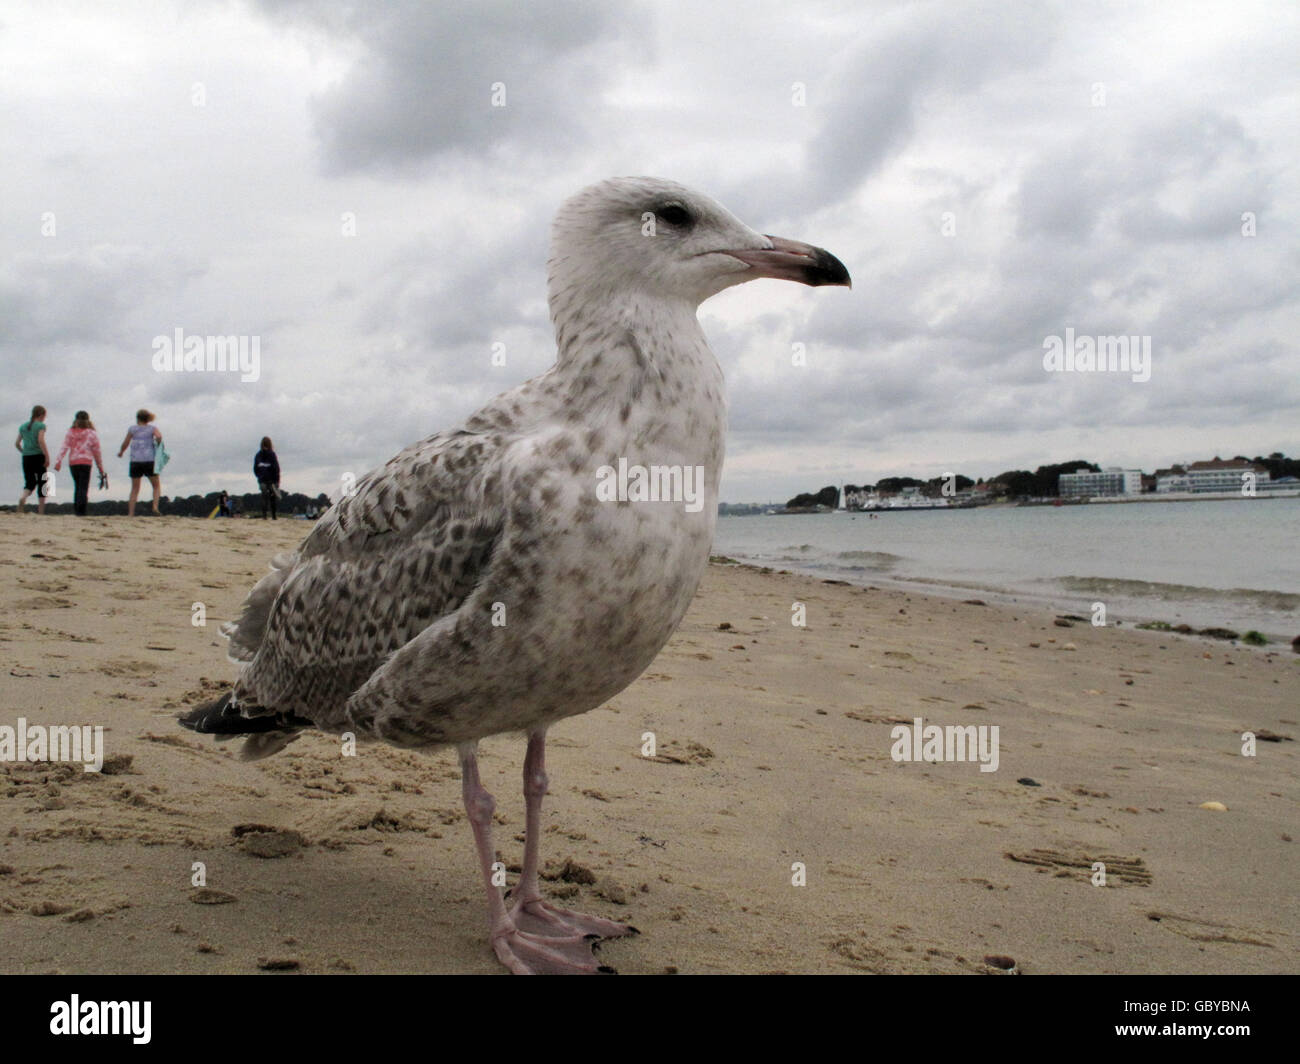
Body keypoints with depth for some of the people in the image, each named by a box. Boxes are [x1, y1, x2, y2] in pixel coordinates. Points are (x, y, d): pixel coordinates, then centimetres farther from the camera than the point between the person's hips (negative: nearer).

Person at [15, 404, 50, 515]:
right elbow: (41, 441, -17)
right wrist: (47, 456, -16)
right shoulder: (41, 425, -4)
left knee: (29, 483, 10)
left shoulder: (23, 426, 13)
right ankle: (41, 512, 1)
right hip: (38, 456, -5)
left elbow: (17, 443, 13)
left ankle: (22, 497, -24)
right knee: (42, 483, 5)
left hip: (26, 458, 5)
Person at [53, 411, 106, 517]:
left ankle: (76, 509, 15)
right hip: (85, 462, -3)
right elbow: (97, 452, 6)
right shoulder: (92, 433, 3)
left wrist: (58, 461, -9)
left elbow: (64, 447, -3)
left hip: (72, 463, 3)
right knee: (84, 487, -6)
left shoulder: (70, 432, 8)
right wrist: (101, 468, 12)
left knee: (77, 486, 18)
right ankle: (81, 511, -20)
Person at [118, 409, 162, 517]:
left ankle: (130, 514, 2)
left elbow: (125, 444, 6)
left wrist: (121, 452, 24)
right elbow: (159, 436, -16)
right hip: (149, 460, -1)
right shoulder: (152, 428, 5)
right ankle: (155, 506, -10)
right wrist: (158, 445, 3)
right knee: (156, 485, 13)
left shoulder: (132, 429, 7)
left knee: (135, 489, 8)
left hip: (135, 461, 1)